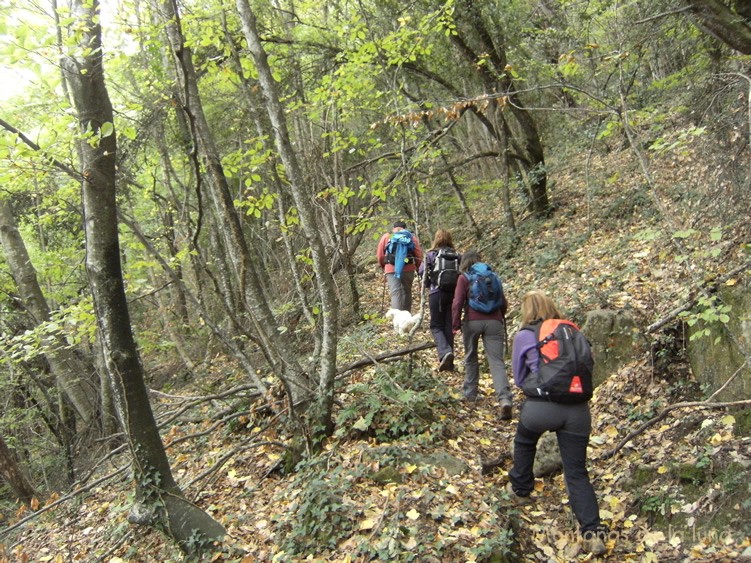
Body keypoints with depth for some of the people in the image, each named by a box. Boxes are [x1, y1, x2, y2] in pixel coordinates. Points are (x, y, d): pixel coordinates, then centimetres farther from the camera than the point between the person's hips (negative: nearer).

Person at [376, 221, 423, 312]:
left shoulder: (386, 236, 12)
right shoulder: (411, 236, 11)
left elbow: (379, 254, 9)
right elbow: (419, 254, 4)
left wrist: (383, 266, 22)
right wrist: (417, 267, 17)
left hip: (391, 269, -1)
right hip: (408, 269, 1)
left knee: (395, 293, -5)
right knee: (407, 292, 13)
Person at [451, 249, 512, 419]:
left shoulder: (464, 278, 4)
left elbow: (457, 303, -6)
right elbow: (503, 303, 19)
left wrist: (456, 324, 1)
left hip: (473, 321, -2)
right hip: (494, 322, 2)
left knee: (471, 358, 19)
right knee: (497, 361, -5)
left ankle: (470, 393, 28)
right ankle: (505, 399, -21)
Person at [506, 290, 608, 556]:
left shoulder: (524, 336, 3)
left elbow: (519, 378, 13)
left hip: (542, 406, -2)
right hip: (578, 409, 3)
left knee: (524, 443, 29)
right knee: (577, 472, 10)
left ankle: (520, 490, 44)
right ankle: (593, 532, 2)